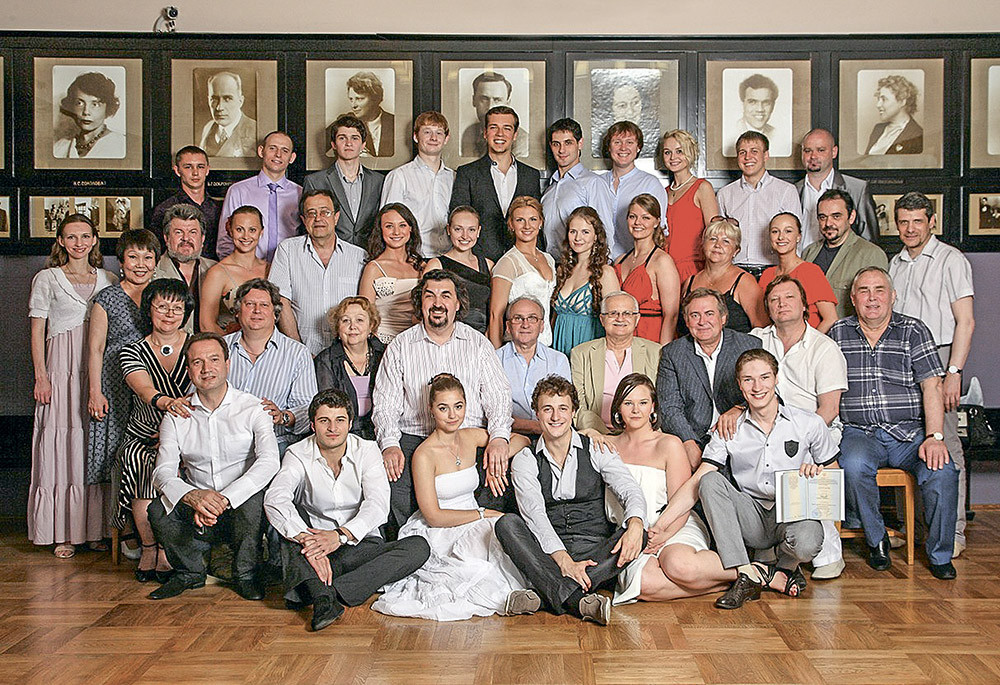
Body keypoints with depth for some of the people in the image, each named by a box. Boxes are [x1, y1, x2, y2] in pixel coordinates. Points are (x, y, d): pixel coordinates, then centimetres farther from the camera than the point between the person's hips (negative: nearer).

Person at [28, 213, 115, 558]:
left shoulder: (108, 280, 14)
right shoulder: (47, 279, 7)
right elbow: (37, 330, 4)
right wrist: (41, 376, -7)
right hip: (62, 369, -2)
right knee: (61, 445, -4)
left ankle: (96, 529, 10)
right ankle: (62, 534, 2)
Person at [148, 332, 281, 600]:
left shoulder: (252, 408, -3)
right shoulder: (177, 417, 6)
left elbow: (269, 461, -18)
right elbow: (163, 472, -5)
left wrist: (224, 498, -30)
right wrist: (192, 497, -28)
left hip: (242, 504, -2)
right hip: (196, 509, 3)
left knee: (253, 501, -34)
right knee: (158, 510, -25)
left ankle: (245, 574, -8)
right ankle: (190, 572, 3)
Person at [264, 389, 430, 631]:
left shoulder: (367, 451, -4)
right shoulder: (298, 455, -6)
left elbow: (378, 505, -18)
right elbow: (274, 499, -25)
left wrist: (341, 535, -35)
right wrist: (307, 539, -42)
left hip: (363, 545, 1)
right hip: (316, 546, 0)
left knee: (419, 547, -25)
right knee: (289, 510, -25)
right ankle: (323, 596, -43)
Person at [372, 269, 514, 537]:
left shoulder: (478, 344, 12)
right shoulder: (400, 347, 10)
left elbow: (498, 395, 3)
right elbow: (385, 404, 5)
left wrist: (499, 437, -17)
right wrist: (390, 444, -15)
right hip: (413, 438, 0)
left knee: (497, 470, -28)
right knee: (393, 478, -29)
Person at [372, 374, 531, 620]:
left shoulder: (471, 437, 5)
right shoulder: (424, 454, -12)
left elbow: (522, 440, 14)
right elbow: (433, 516, -13)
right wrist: (483, 514, -13)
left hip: (473, 526, 6)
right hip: (439, 534, -6)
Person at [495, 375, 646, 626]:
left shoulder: (596, 451, 6)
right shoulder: (525, 460, 4)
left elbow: (630, 491, -7)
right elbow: (534, 514, -10)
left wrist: (635, 525, -32)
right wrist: (563, 559, -27)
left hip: (595, 550, 1)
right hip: (547, 554, 0)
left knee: (638, 537, -28)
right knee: (507, 523, -26)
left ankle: (543, 594, -38)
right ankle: (581, 601, -41)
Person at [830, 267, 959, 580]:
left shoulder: (913, 331, 6)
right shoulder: (838, 334, 10)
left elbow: (931, 386, -2)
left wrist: (934, 437, -14)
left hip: (910, 433, 0)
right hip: (859, 433, 0)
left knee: (942, 471, -28)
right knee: (854, 465, -33)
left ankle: (940, 554, -5)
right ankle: (876, 541, -8)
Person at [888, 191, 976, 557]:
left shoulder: (951, 260, 0)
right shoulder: (895, 264, 18)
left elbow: (965, 322, -6)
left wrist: (953, 372, -15)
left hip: (937, 357, -5)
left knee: (944, 444, -7)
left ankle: (953, 532, -2)